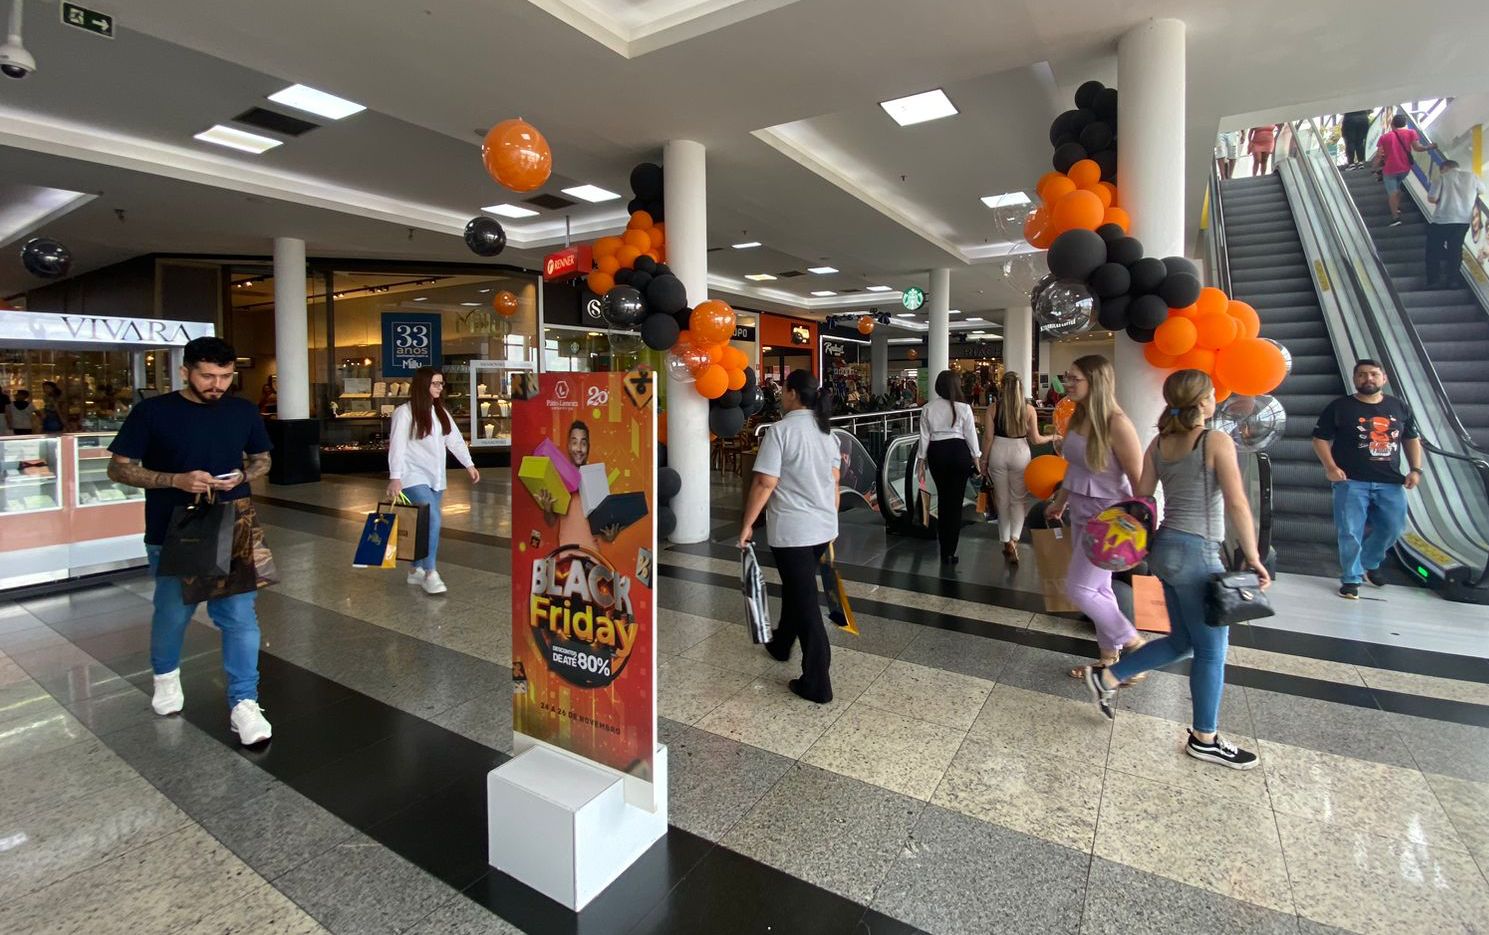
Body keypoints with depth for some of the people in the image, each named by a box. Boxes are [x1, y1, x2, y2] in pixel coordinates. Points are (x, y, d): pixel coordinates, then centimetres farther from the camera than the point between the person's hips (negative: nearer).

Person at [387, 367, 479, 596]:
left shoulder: (441, 412, 13)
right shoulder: (404, 412, -8)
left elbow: (455, 439, 13)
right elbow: (397, 446, -15)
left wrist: (469, 464, 6)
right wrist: (395, 477, -23)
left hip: (436, 477, 7)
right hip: (414, 478, -7)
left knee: (425, 524, 10)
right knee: (432, 520, -18)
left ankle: (416, 570, 24)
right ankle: (430, 573, -9)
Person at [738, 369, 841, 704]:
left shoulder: (781, 430, -15)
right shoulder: (827, 431, 9)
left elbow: (765, 483, -19)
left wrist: (747, 525, -10)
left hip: (791, 529, -8)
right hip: (824, 526, 8)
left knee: (805, 601, -2)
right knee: (796, 587, 25)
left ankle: (817, 684, 4)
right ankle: (781, 644, 44)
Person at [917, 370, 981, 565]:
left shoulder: (927, 408, -2)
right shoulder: (963, 408, -8)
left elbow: (924, 437, 2)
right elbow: (971, 436, -2)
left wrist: (921, 462, 11)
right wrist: (976, 459, 9)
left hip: (936, 453, 2)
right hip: (958, 452, -2)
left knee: (942, 498, 18)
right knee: (956, 501, 3)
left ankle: (945, 547, 28)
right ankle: (949, 552, 3)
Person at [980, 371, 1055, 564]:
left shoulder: (993, 408, -4)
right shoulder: (1029, 409, -3)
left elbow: (988, 437, -5)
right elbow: (1035, 439, -1)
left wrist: (984, 461, 5)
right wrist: (1051, 438, 19)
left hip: (998, 453, 1)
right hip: (1020, 453, -1)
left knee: (1002, 499, 13)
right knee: (1019, 499, 11)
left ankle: (1006, 542, 21)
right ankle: (1014, 540, -5)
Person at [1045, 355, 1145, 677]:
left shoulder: (1116, 424, -19)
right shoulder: (1077, 418, 4)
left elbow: (1139, 481, -19)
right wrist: (1059, 503, 23)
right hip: (1081, 515, 8)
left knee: (1079, 588, -5)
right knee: (1099, 588, 15)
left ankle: (1134, 645, 15)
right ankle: (1109, 658, 29)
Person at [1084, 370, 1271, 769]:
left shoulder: (1158, 444, 6)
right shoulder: (1217, 441, -12)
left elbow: (1141, 500, 8)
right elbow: (1237, 504, -16)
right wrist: (1253, 557, -9)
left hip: (1165, 548, 7)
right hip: (1197, 554, -7)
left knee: (1182, 641, 21)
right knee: (1211, 649, 9)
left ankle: (1108, 677, 21)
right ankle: (1205, 739, 23)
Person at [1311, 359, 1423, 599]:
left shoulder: (1400, 408, 11)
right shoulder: (1339, 407, -1)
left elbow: (1412, 439, 18)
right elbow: (1320, 439, -2)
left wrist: (1416, 469, 6)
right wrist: (1331, 467, -15)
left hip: (1390, 482, 4)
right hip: (1352, 481, -4)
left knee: (1393, 528, 9)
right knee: (1351, 533, -5)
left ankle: (1369, 564, 34)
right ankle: (1351, 578, 9)